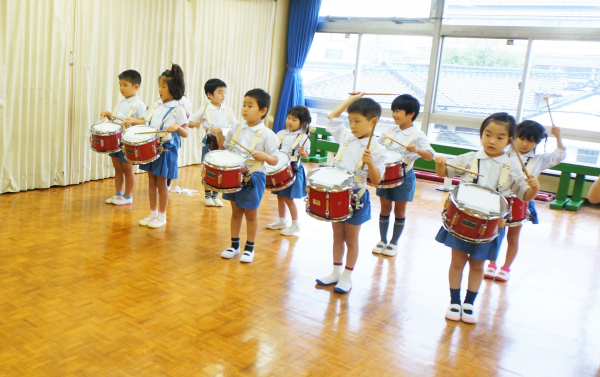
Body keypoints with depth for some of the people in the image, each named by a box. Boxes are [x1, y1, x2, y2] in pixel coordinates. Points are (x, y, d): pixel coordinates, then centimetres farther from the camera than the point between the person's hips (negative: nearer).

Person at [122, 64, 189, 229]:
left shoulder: (178, 110, -11)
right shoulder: (156, 105, 7)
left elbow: (185, 134, -11)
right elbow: (145, 120, 15)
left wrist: (177, 127, -31)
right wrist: (132, 121, -2)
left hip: (166, 149, -6)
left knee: (161, 182, 3)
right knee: (151, 181, 12)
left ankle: (162, 215, 17)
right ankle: (153, 213, 25)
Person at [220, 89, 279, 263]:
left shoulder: (267, 135, -13)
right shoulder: (236, 128, 2)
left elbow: (275, 160, -13)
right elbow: (225, 149, 14)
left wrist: (265, 156, -29)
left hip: (253, 178, -4)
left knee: (251, 214, 9)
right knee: (235, 211, 16)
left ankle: (249, 248, 26)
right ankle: (234, 245, 31)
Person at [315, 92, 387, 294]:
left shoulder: (377, 150, -14)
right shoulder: (346, 137, 2)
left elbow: (376, 181, -14)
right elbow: (332, 117, 13)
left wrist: (370, 163, -32)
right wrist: (352, 98, 11)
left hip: (356, 198, -5)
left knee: (351, 239, 9)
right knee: (337, 236, 16)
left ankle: (347, 277, 23)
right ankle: (335, 273, 30)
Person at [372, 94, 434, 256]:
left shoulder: (417, 135, -12)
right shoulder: (391, 130, 3)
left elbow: (430, 156, -21)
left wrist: (417, 150, -39)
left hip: (404, 176, -4)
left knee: (399, 210, 9)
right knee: (385, 208, 11)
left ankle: (394, 243, 22)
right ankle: (382, 240, 24)